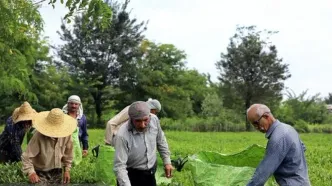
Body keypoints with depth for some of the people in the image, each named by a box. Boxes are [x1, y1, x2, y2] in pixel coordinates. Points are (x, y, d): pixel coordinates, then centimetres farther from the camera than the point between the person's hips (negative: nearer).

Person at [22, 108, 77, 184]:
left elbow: (68, 154, 4)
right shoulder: (39, 136, -25)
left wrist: (67, 170, 3)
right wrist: (31, 172, -31)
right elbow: (27, 156, -21)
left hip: (57, 173, 4)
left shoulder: (66, 135, -12)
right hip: (41, 173, -4)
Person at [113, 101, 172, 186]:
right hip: (131, 175, -5)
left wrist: (167, 161, 6)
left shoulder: (154, 119, -16)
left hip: (150, 173, 5)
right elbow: (119, 166, -31)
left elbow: (160, 140, 3)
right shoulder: (123, 135, -32)